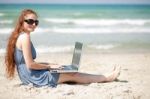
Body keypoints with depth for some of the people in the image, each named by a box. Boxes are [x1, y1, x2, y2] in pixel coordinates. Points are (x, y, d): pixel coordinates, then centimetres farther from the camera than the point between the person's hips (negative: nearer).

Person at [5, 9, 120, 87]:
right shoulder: (25, 37, -18)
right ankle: (108, 77, 11)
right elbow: (30, 64, -22)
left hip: (28, 77, 10)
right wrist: (50, 66, -8)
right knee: (72, 75, 0)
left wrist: (49, 64, 11)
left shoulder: (19, 36, 12)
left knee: (71, 73, 14)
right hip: (35, 78, -10)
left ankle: (107, 77, 21)